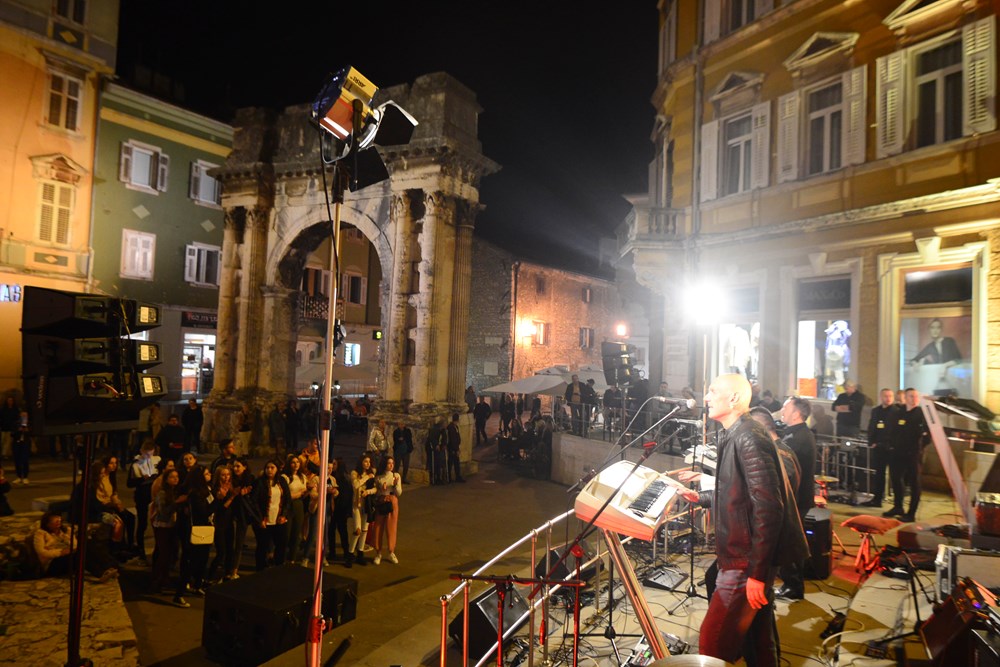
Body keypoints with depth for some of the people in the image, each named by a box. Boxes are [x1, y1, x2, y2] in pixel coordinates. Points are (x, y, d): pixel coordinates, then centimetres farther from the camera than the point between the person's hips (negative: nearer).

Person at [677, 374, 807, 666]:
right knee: (757, 642, 20)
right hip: (746, 555, 10)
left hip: (748, 561, -10)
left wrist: (756, 572, -25)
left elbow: (768, 508, -25)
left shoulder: (749, 439, -20)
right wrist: (700, 497, 23)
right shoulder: (733, 436, 12)